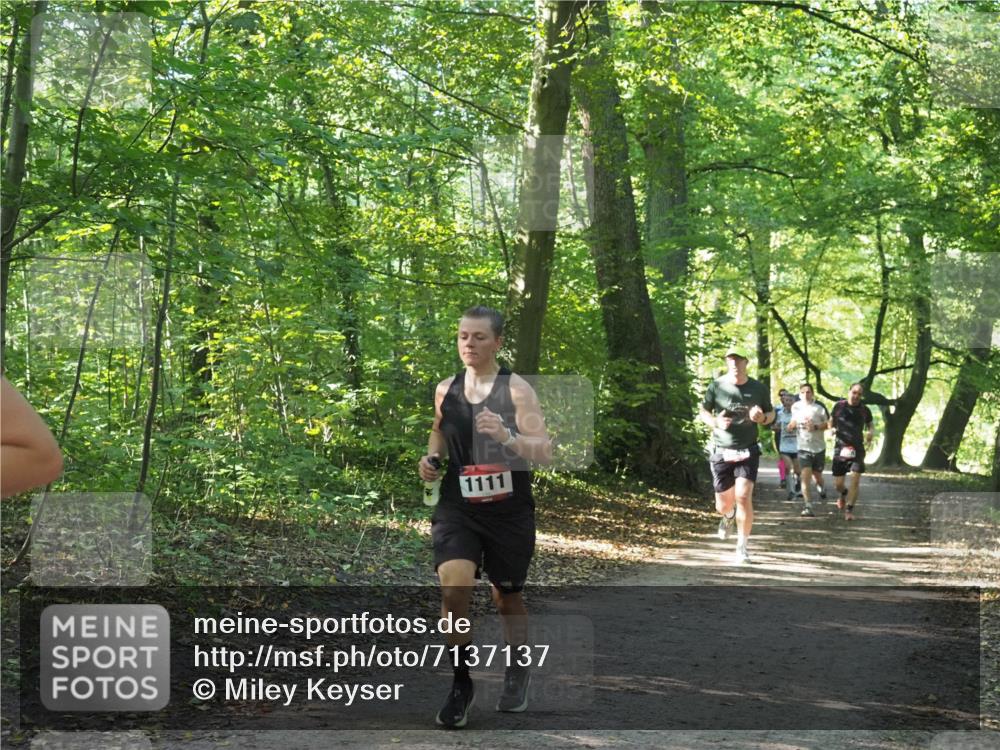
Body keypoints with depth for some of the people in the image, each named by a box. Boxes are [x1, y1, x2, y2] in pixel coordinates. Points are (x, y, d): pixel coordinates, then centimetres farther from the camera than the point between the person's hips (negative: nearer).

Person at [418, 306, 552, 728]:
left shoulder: (516, 389, -10)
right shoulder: (445, 390, 3)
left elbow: (545, 452, -17)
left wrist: (506, 435, -34)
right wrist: (431, 458, 3)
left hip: (508, 510, -2)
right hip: (457, 507, 2)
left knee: (506, 595, 15)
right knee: (453, 587, -19)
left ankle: (518, 673, 41)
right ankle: (461, 683, -2)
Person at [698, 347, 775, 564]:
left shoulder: (758, 388, -1)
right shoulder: (716, 386, -3)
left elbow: (771, 414, 11)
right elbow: (702, 411, 8)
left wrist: (762, 418, -13)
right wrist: (715, 422, -14)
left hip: (748, 451, -1)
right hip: (722, 451, 1)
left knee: (744, 497, -18)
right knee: (723, 505, 8)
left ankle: (743, 547, -5)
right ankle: (728, 516, 48)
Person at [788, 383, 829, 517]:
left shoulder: (819, 407, -6)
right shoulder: (796, 407, 3)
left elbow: (828, 424, -3)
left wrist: (815, 427, -20)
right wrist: (792, 424, -1)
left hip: (819, 447, 0)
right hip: (803, 448, 0)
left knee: (817, 475, 14)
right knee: (806, 476, -16)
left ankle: (822, 488, 52)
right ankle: (808, 506, -17)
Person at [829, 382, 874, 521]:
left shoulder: (864, 410, 2)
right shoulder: (839, 406, 0)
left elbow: (871, 425, 17)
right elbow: (830, 423, 14)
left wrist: (871, 434, -4)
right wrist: (833, 429, -7)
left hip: (857, 448, 0)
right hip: (840, 448, 0)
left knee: (855, 480, -12)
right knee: (838, 483, 2)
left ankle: (849, 510, -2)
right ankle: (843, 494, 38)